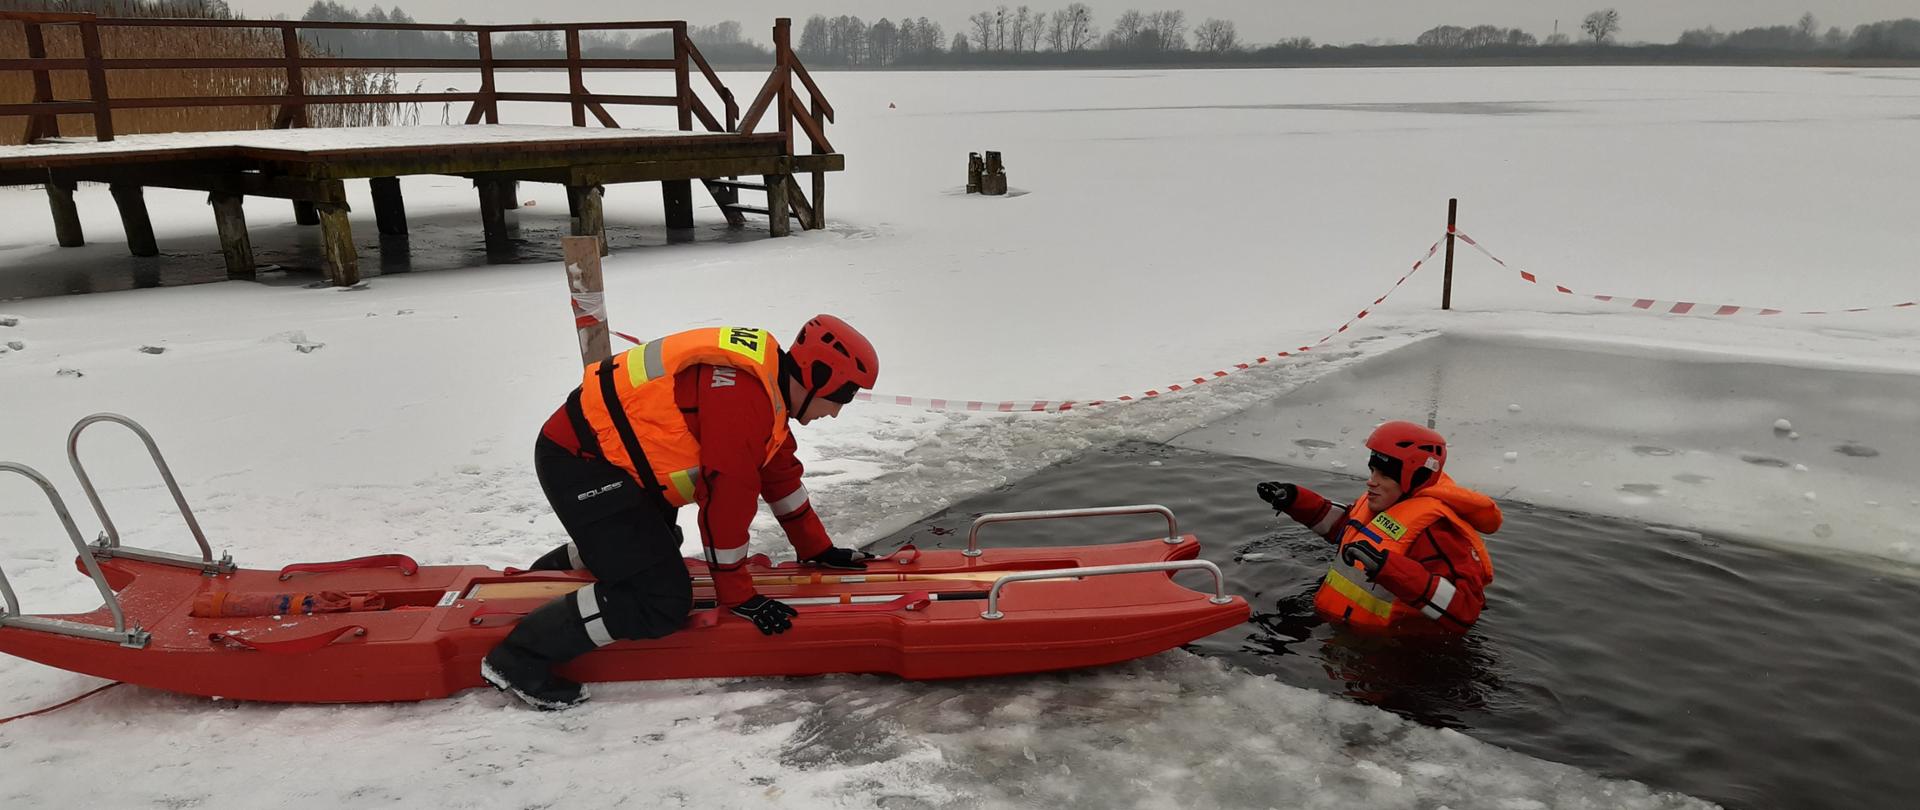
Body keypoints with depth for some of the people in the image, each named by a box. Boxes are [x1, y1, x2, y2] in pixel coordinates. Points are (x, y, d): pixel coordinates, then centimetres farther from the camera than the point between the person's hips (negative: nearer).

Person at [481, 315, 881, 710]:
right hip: (581, 463, -11)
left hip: (604, 449, 11)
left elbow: (780, 473, 17)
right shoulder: (743, 395, -25)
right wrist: (738, 596, -13)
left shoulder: (767, 380, 7)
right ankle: (521, 659, -8)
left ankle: (548, 575, 43)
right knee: (664, 601, -16)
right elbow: (726, 497, -22)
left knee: (658, 546, 31)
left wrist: (818, 549, 20)